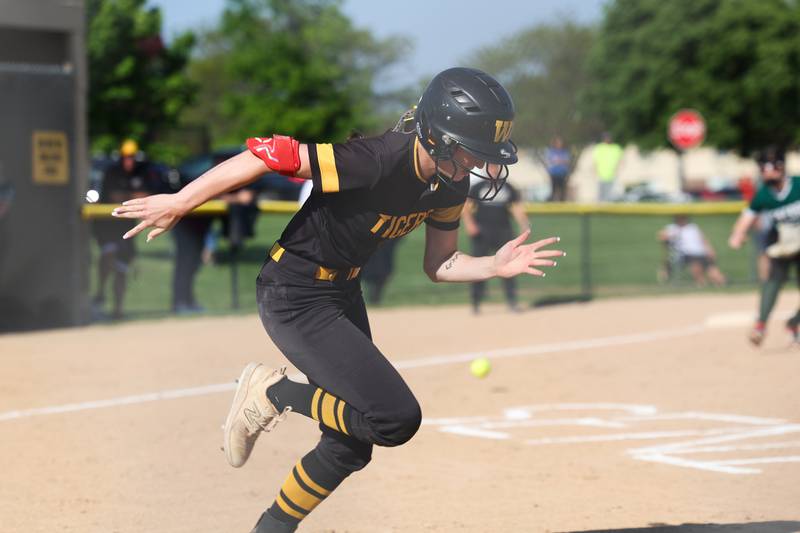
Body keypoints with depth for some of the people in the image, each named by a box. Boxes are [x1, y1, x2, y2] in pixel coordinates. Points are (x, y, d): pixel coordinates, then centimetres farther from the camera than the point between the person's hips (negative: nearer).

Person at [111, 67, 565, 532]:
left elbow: (439, 264, 9)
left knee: (351, 446, 14)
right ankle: (274, 392, 0)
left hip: (343, 293, 9)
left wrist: (496, 266, -11)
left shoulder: (451, 187, -5)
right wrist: (179, 203, -24)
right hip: (294, 297, -9)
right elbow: (268, 155, -29)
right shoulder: (379, 161, -31)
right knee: (397, 419, -19)